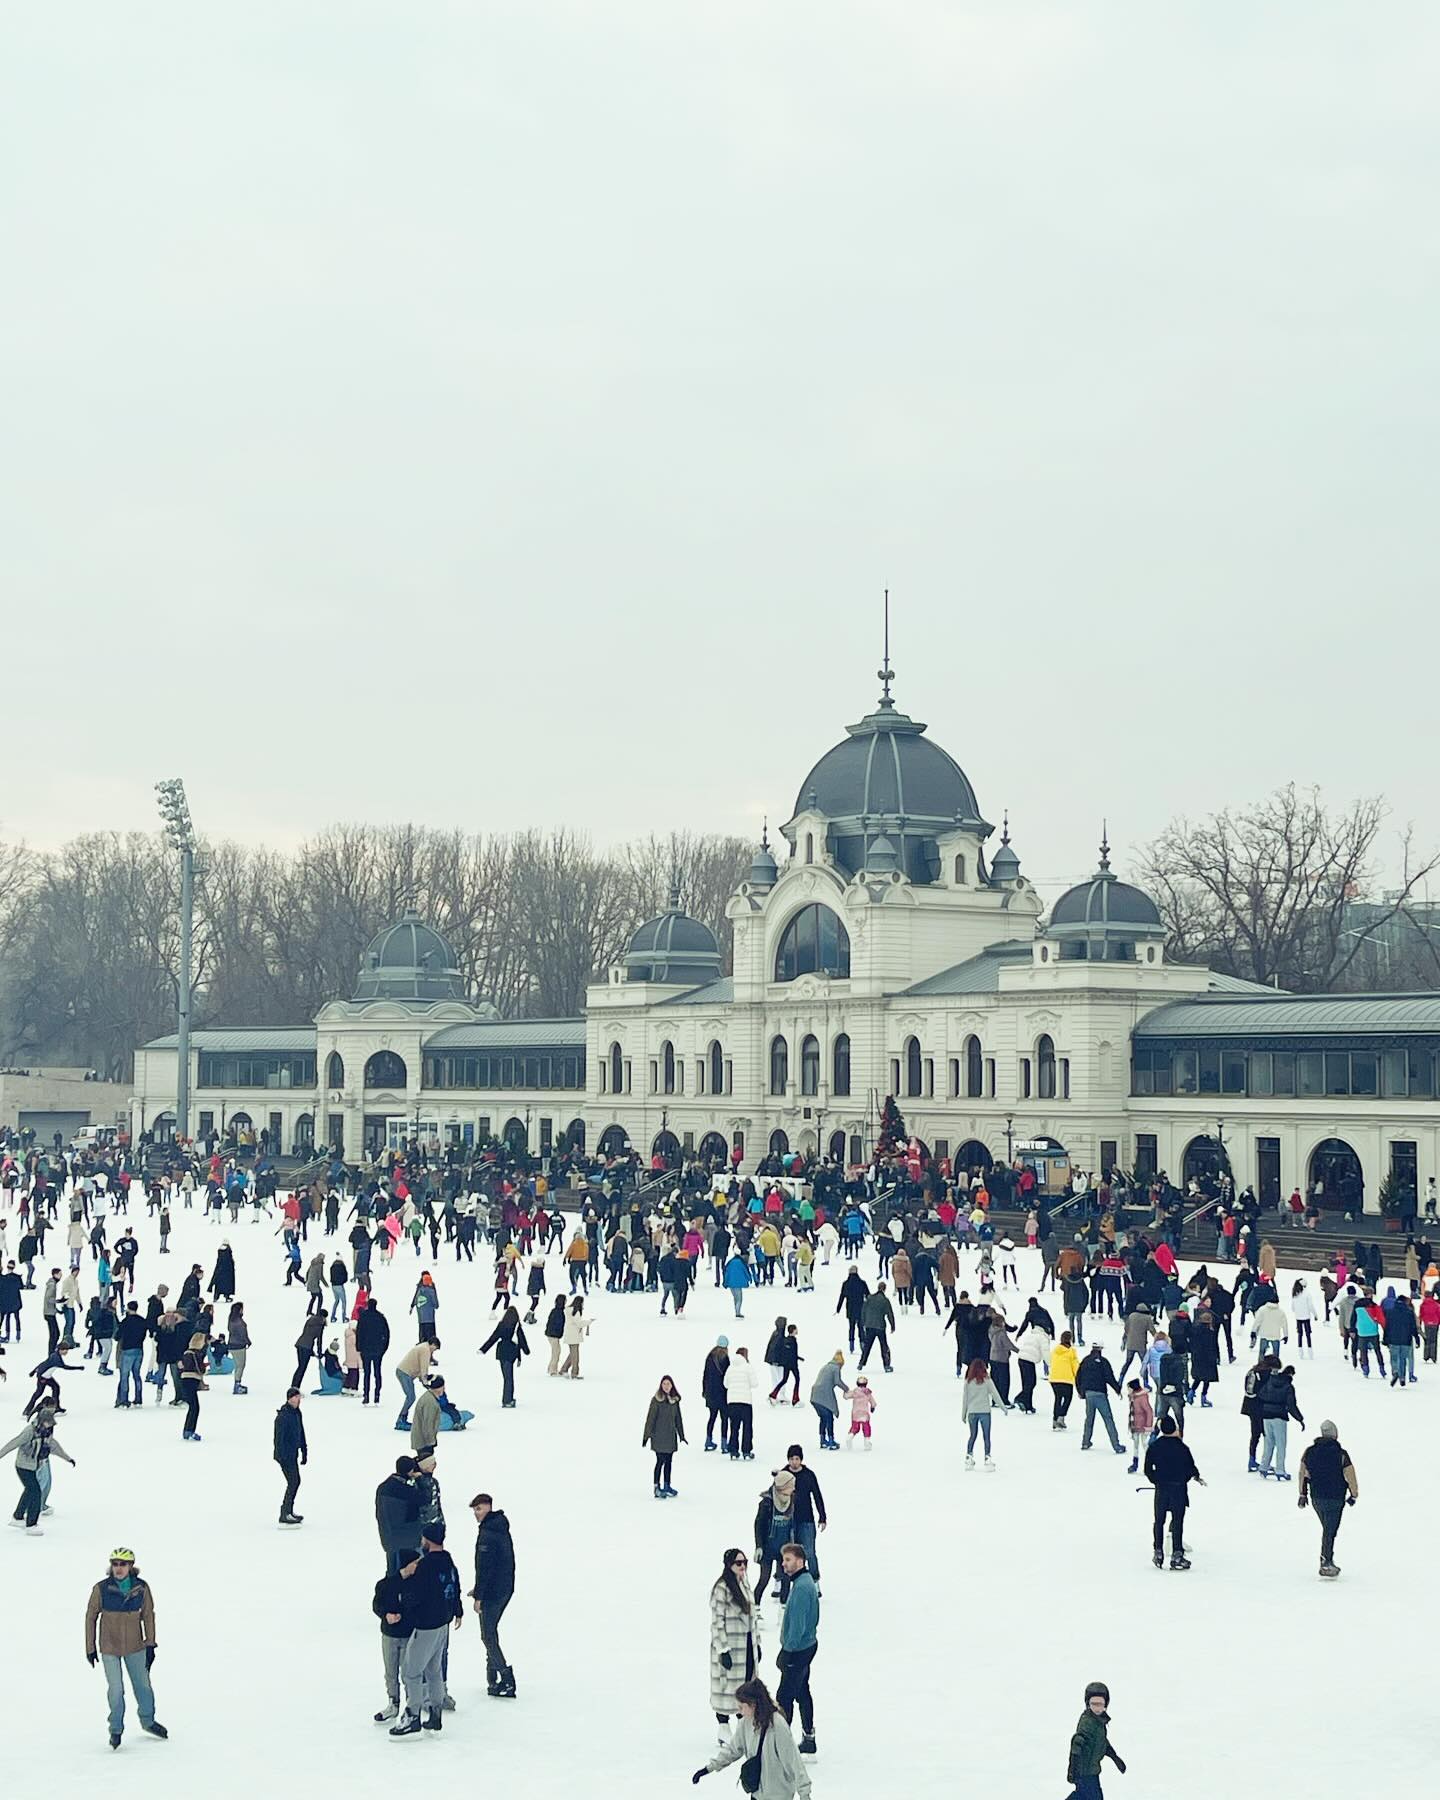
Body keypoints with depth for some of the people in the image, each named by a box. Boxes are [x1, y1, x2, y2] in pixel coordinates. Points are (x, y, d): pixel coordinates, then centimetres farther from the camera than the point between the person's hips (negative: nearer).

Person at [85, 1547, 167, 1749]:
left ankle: (148, 1721, 38)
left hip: (135, 1646, 2)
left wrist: (150, 1645, 0)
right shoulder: (101, 1588, -15)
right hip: (109, 1648, -2)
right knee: (116, 1689, -1)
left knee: (142, 1684, 16)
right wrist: (90, 1648, -1)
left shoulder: (142, 1588, -10)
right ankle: (116, 1729, 19)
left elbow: (148, 1615, 1)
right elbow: (91, 1617, -4)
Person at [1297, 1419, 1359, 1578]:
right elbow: (1350, 1477, -10)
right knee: (1330, 1531, 1)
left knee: (1327, 1529, 20)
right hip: (1335, 1499, -5)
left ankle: (1327, 1562, 22)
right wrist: (1354, 1495, 6)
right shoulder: (1341, 1454, -14)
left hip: (1316, 1498, 5)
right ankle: (1326, 1564, -2)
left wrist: (1303, 1494, 17)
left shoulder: (1309, 1452, -1)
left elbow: (1303, 1474, 6)